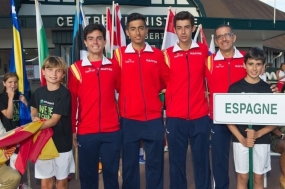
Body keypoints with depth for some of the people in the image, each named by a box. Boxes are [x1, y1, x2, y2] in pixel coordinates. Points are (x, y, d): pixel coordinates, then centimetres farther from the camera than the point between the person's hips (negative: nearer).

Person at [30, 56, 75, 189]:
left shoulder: (64, 93, -15)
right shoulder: (38, 92, 1)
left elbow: (54, 120, -19)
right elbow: (33, 110, 18)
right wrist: (35, 118, -4)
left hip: (61, 143, -4)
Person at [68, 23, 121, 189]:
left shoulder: (114, 66, 4)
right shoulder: (76, 68, 0)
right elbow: (72, 102, 2)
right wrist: (72, 130, 2)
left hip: (112, 131, 1)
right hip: (86, 132, -1)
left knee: (111, 172, 12)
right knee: (88, 174, 11)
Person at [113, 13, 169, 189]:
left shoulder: (158, 54, 5)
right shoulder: (119, 54, 1)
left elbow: (167, 81, 13)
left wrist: (152, 91, 8)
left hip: (154, 118, 1)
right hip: (129, 119, -1)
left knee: (155, 163, 10)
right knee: (129, 164, 10)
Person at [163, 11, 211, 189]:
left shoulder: (204, 51, 4)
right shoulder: (167, 54, 2)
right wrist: (168, 105, 0)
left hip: (200, 117, 1)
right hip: (175, 118, 0)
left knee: (202, 161, 10)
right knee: (177, 162, 9)